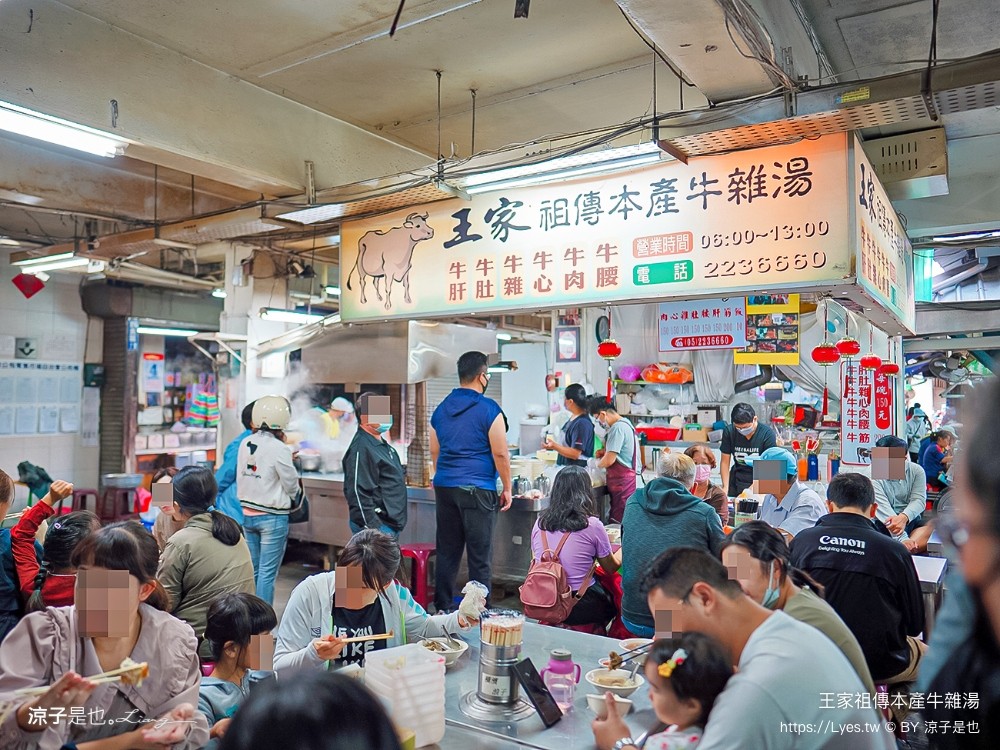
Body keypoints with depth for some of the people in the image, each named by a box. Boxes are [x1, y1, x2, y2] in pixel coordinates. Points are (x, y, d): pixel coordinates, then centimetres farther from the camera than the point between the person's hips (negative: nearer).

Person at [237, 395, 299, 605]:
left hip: (248, 514, 7)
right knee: (267, 573, 0)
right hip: (273, 517, -7)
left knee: (252, 570, 16)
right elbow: (292, 486, -9)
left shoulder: (245, 444, 2)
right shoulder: (279, 448, -18)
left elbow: (240, 478, 11)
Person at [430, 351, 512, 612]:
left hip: (444, 487, 6)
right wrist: (507, 488, 1)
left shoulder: (441, 409, 11)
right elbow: (500, 454, -8)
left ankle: (442, 607, 20)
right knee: (480, 557, 1)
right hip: (477, 490, -6)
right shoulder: (489, 409, -8)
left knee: (447, 552, 13)